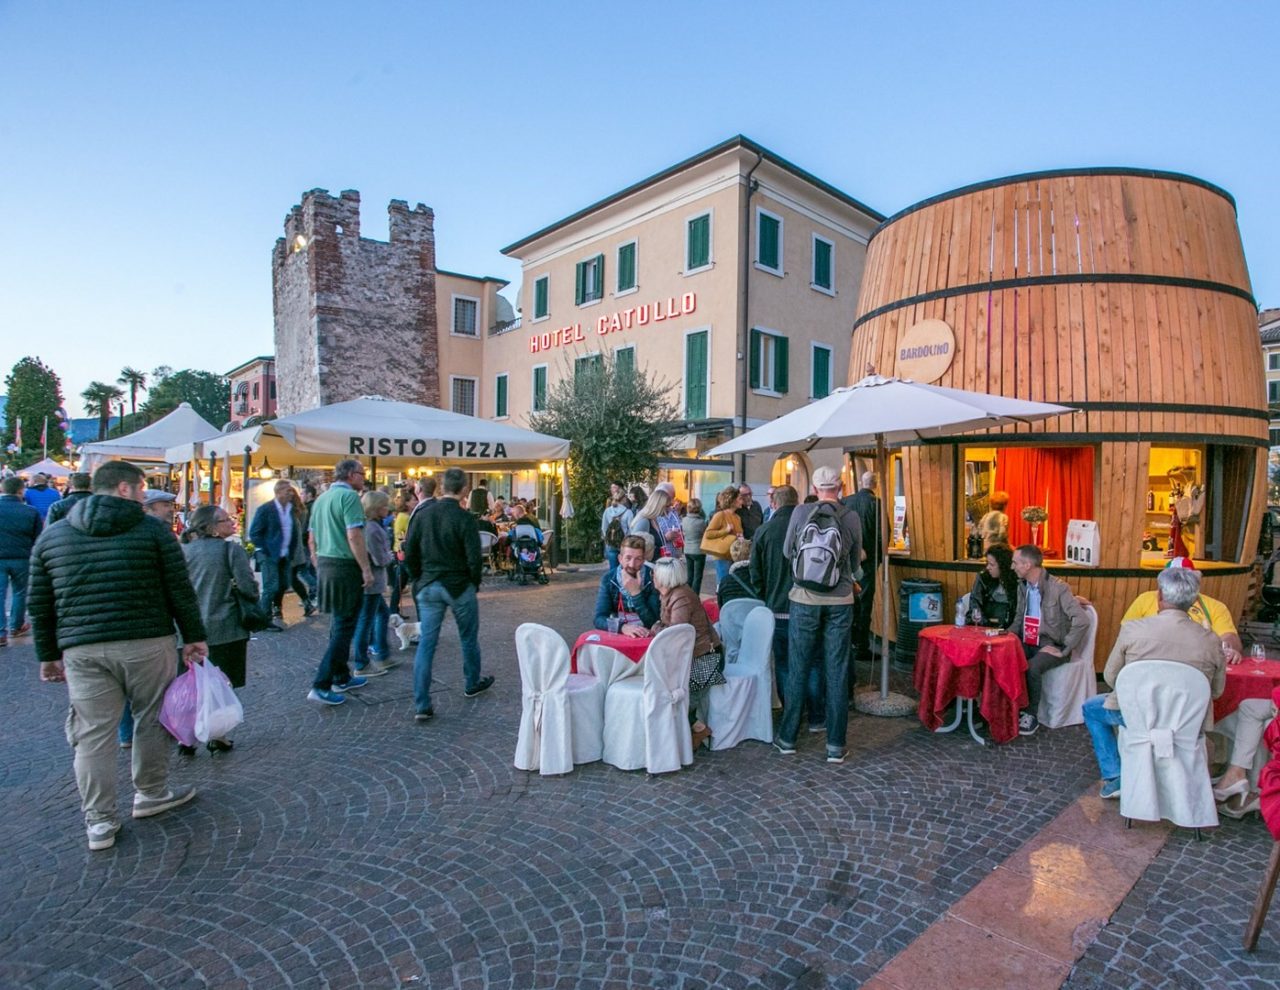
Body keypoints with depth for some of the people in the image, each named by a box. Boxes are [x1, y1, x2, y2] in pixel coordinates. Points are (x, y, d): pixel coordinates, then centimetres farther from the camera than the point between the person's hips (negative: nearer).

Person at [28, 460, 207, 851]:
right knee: (152, 720, 14)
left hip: (82, 650, 3)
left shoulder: (51, 536, 9)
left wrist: (48, 654, 19)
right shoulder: (152, 529, -3)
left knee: (93, 734, 8)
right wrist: (194, 637, 5)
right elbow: (181, 591, -4)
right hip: (147, 643, -3)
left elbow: (39, 604, 11)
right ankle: (151, 794, 28)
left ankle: (99, 822, 14)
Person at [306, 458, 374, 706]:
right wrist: (366, 569, -17)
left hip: (325, 565, 9)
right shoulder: (349, 496, -12)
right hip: (345, 566, -9)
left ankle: (341, 678, 27)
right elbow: (354, 536, -20)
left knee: (339, 624, 18)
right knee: (344, 627, -2)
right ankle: (320, 686, -2)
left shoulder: (321, 498, 15)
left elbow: (313, 539, 18)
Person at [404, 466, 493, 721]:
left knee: (426, 643, 5)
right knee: (469, 638, 17)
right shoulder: (465, 518, -14)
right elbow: (474, 558, -15)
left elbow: (409, 553, 2)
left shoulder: (422, 515, 0)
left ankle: (421, 705, 3)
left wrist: (419, 580, 13)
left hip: (428, 586, 4)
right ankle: (472, 684, 36)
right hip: (459, 586, -3)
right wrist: (475, 583, 2)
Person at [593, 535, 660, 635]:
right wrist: (623, 627, -28)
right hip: (617, 634, 1)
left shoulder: (653, 579, -10)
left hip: (645, 636, -1)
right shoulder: (608, 579, -5)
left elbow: (652, 623, -13)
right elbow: (599, 619, -11)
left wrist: (636, 593, -24)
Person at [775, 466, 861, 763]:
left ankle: (787, 738, 19)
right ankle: (836, 746, 14)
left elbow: (787, 552, 5)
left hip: (804, 599, 0)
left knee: (797, 669, 10)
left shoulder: (800, 512, -6)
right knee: (836, 672, 8)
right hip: (840, 602, 0)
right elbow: (856, 561, 7)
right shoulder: (852, 517, -5)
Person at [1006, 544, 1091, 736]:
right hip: (1028, 643, 6)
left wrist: (1063, 650, -21)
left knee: (1031, 668, -33)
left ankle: (1031, 715, -13)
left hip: (1051, 645, -6)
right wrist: (1007, 633, -2)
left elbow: (1082, 621, -23)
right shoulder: (1022, 586, 8)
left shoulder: (1058, 587, -15)